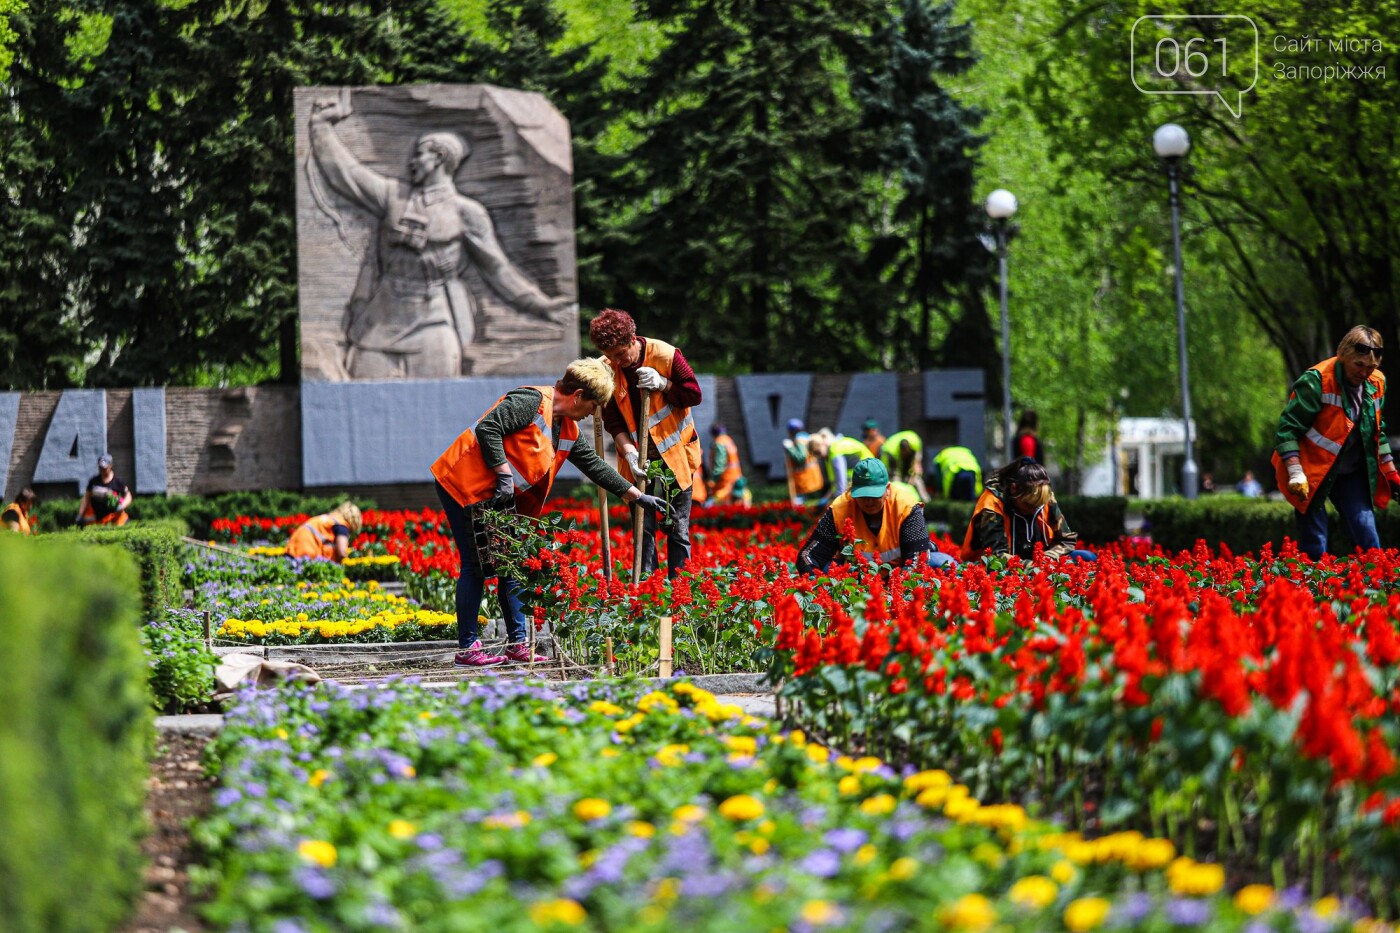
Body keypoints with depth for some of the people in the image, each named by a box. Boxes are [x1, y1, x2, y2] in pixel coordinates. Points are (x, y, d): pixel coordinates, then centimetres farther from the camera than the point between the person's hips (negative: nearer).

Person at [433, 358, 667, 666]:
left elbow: (595, 465, 19)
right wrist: (504, 474, -26)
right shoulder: (531, 402, -17)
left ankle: (517, 644, 13)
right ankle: (467, 649, -5)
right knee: (477, 565, -9)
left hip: (499, 498, 10)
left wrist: (638, 496, 19)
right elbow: (487, 428, -25)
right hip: (465, 485, -10)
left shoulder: (568, 430, 12)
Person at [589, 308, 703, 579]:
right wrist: (628, 452, -20)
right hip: (638, 455, 2)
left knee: (677, 527, 0)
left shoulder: (665, 356, -15)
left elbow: (694, 394, -7)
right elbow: (612, 419, -6)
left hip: (675, 451, -2)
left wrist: (662, 384, -22)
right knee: (643, 527, 1)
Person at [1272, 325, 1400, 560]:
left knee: (1367, 537, -4)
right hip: (1312, 471, -5)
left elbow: (1378, 432, 17)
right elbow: (1288, 428, -18)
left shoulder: (1376, 383, 1)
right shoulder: (1316, 381, -19)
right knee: (1314, 548, -7)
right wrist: (1296, 473, -24)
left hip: (1351, 474, 5)